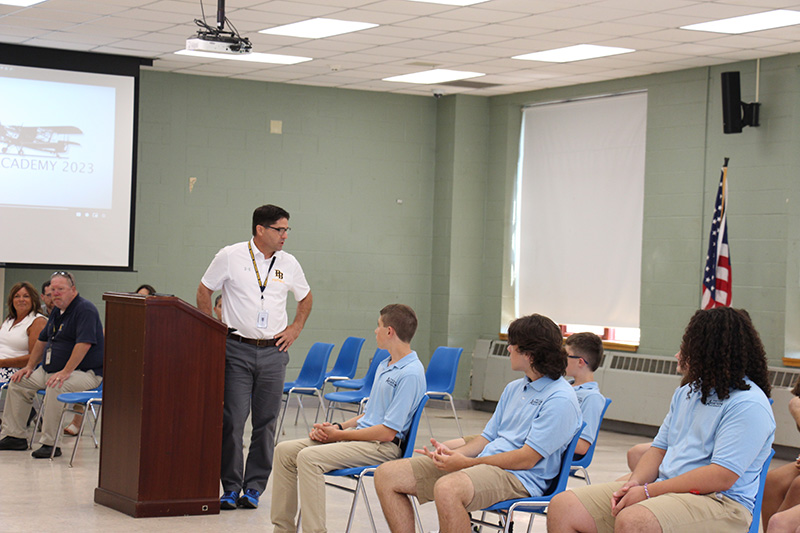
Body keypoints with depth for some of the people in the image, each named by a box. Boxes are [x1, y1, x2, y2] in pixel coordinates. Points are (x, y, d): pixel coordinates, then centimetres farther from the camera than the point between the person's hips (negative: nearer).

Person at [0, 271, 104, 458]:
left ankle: (49, 443, -29)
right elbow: (42, 340, 26)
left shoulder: (85, 309, -16)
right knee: (18, 382, 2)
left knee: (55, 388, -36)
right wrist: (30, 366, 15)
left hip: (84, 372, -10)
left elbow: (84, 343, -26)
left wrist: (65, 372, -30)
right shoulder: (57, 311, 15)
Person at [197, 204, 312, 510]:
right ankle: (230, 487, 4)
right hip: (237, 350, -3)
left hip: (273, 352, 3)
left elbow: (305, 298, 22)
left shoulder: (288, 264, 6)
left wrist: (295, 329, 11)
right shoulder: (230, 256, -3)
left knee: (266, 422, 3)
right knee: (232, 420, -5)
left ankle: (254, 487, 11)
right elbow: (204, 290, 7)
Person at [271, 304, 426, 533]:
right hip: (362, 434, 10)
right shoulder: (385, 366, 17)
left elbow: (388, 431, -19)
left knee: (309, 457, -28)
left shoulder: (410, 374, -16)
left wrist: (340, 434, -11)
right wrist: (338, 427, 6)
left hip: (382, 446, -10)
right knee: (284, 451, 0)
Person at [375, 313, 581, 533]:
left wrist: (467, 463, -14)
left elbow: (527, 459, -15)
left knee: (448, 489, -40)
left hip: (519, 478, -9)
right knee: (387, 474, -3)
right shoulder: (514, 389, 20)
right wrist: (451, 454, 1)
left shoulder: (560, 399, -11)